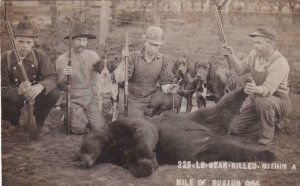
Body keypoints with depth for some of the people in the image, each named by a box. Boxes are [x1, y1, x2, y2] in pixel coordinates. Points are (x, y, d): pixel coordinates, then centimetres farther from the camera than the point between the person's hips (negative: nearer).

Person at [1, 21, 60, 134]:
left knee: (54, 93, -27)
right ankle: (14, 123, 10)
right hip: (14, 98, -1)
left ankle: (39, 122, 3)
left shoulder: (40, 56, -12)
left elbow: (52, 77, -21)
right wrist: (18, 91, -46)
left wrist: (40, 86, -46)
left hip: (35, 94, 1)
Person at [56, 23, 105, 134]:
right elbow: (61, 87, -5)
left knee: (99, 127, -13)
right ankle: (69, 118, 14)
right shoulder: (62, 59, -5)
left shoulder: (93, 55, 3)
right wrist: (64, 76, -23)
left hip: (91, 99, 2)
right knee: (80, 129, -17)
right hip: (73, 100, -2)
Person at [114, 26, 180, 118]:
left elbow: (165, 84, -4)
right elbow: (119, 79, -22)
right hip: (134, 100, -3)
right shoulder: (133, 57, -14)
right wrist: (123, 61, -38)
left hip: (152, 96, 3)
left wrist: (169, 89, -28)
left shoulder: (164, 60, -5)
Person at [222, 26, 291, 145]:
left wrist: (256, 89, -60)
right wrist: (231, 56, -13)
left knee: (262, 101, -42)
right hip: (255, 100, 7)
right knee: (235, 129, 3)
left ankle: (265, 141, -21)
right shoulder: (255, 54, -6)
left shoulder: (280, 62, -28)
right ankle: (269, 118, 25)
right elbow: (241, 69, 6)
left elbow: (268, 89, -37)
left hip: (278, 101, -7)